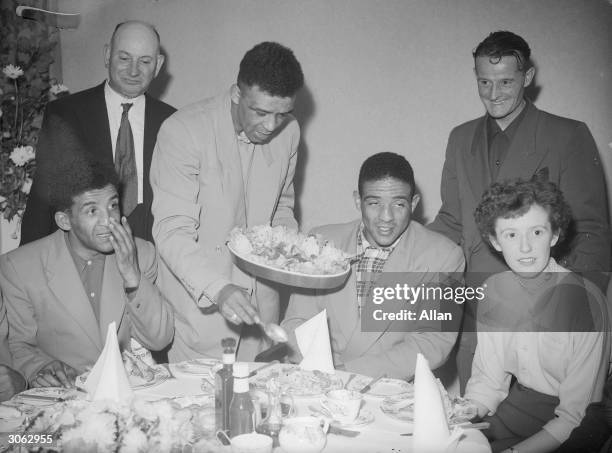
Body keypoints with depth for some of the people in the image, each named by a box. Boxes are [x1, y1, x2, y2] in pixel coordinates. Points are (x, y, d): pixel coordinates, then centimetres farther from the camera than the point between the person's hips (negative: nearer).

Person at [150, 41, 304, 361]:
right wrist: (218, 289, -34)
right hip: (198, 307, -5)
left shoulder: (288, 132, 0)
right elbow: (171, 232, -21)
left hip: (261, 306, 5)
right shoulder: (183, 131, -18)